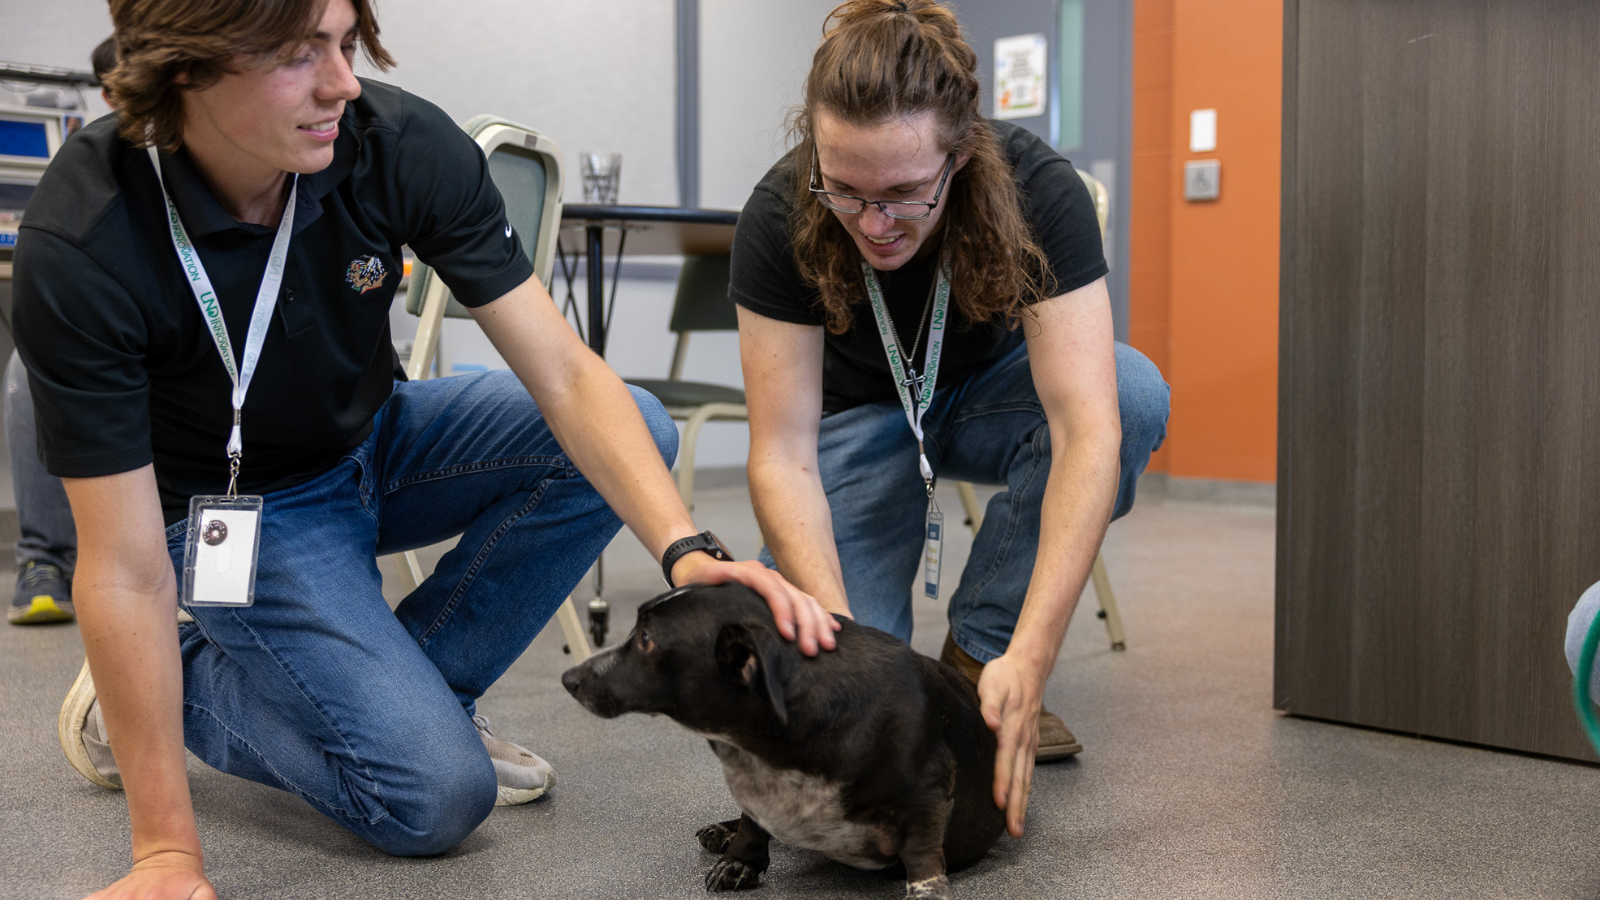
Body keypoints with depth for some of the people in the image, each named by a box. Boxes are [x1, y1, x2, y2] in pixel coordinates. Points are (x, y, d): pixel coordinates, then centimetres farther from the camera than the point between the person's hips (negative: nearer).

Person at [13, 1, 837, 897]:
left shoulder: (404, 144, -23)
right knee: (436, 793, -20)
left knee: (638, 429, -16)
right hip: (235, 508, -5)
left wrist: (687, 549, -38)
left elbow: (567, 377, -22)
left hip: (377, 444, 5)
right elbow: (126, 572, -27)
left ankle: (403, 687, -2)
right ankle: (192, 680, 6)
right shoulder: (79, 251, -32)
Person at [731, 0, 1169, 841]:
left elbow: (1088, 425, -39)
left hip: (990, 390, 2)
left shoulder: (1035, 191, -32)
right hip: (860, 414, -1)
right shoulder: (780, 219, -29)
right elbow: (783, 456, -28)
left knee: (1135, 393, -34)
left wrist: (1029, 658, -48)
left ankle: (978, 656, -16)